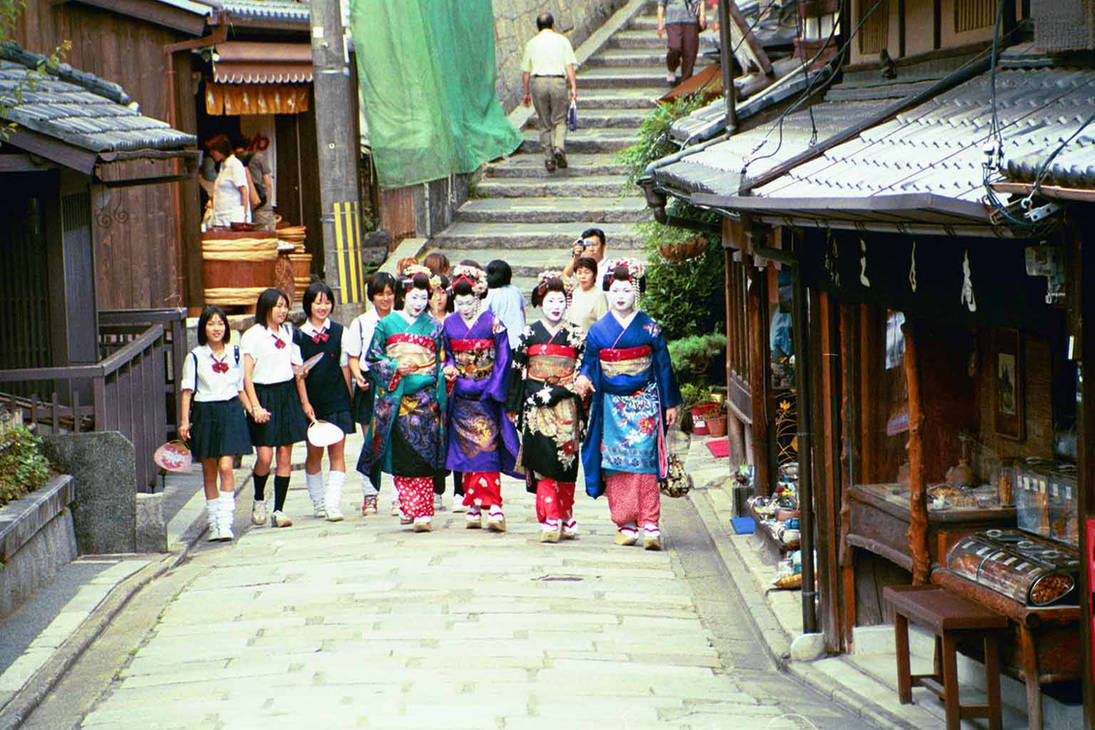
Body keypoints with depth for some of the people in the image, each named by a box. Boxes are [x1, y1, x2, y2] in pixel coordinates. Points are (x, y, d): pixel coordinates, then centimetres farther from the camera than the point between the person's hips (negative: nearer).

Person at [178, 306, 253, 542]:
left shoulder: (235, 353, 7)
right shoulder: (195, 357, 1)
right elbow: (187, 391, 0)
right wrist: (184, 421, -8)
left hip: (231, 411, 0)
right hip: (205, 414, 0)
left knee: (225, 466, -13)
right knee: (209, 472, 7)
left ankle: (225, 523, -15)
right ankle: (214, 522, 16)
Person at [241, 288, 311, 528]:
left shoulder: (289, 333, 11)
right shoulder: (252, 335, -5)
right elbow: (246, 375, -9)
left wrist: (305, 402, 16)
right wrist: (255, 406, -17)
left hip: (288, 395, 5)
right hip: (264, 395, -5)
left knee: (285, 454, 1)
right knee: (264, 455, -10)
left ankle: (279, 510, 4)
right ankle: (259, 500, 15)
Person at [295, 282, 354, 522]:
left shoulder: (339, 332, 6)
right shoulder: (299, 335, 3)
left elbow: (345, 367, 9)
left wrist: (349, 398, 7)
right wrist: (301, 374, -14)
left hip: (337, 400, 0)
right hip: (311, 400, 0)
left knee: (337, 452, -5)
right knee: (314, 453, 6)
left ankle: (333, 504, -8)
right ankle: (318, 502, 19)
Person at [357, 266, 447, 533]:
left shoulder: (433, 327, 12)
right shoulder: (387, 324, 8)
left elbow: (441, 363, 12)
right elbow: (372, 357, 7)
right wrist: (395, 368, -9)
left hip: (424, 397, 0)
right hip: (396, 397, 0)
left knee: (423, 455, -8)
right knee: (400, 455, -2)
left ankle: (422, 512, -10)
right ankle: (409, 508, 7)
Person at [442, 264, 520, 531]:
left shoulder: (492, 323, -4)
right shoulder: (450, 324, 7)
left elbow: (503, 360, -4)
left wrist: (491, 389, -10)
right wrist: (450, 369, -6)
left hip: (486, 395, -4)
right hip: (461, 396, 4)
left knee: (486, 450, -11)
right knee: (466, 450, 3)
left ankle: (493, 507, -15)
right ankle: (474, 508, 8)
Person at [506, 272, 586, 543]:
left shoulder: (576, 335, 7)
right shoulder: (529, 334, 7)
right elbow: (517, 371, 9)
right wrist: (514, 406, 8)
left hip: (566, 406, 1)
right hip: (537, 408, -1)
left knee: (566, 463, 1)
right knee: (545, 462, -10)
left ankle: (565, 520, 10)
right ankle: (551, 521, -11)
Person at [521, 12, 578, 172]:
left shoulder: (532, 43, 13)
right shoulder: (562, 41, 9)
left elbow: (525, 71, 11)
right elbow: (570, 66, -2)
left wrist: (526, 93, 18)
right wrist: (574, 88, -5)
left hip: (537, 82, 1)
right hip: (558, 81, -1)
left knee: (544, 123, 10)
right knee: (559, 120, 8)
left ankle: (549, 157, 7)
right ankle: (559, 147, -16)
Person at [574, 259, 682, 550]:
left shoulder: (649, 328, 2)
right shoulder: (599, 330, 7)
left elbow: (663, 366, 5)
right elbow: (589, 363, 10)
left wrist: (671, 404, 4)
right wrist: (583, 378, -13)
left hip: (644, 404, -2)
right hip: (612, 405, 2)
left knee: (643, 460, -11)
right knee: (616, 463, -1)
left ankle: (649, 526, -13)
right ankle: (625, 525, 5)